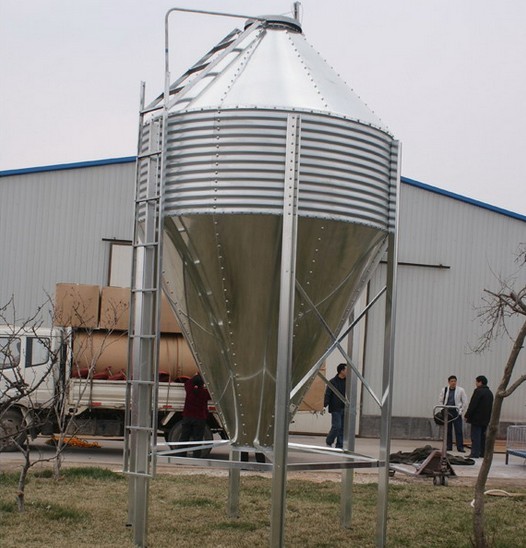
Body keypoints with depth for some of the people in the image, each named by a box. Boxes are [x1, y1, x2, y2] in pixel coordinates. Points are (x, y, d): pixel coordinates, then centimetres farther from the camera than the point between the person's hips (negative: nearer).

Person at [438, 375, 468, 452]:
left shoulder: (461, 390, 0)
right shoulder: (444, 390, 6)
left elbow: (465, 402, 2)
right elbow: (440, 401, 12)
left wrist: (461, 411, -3)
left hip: (456, 412, -2)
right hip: (447, 412, 2)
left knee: (458, 430, -5)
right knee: (447, 430, 6)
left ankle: (460, 447, -4)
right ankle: (448, 446, 13)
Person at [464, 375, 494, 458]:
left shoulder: (478, 391, -13)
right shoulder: (489, 392, 15)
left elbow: (472, 405, -17)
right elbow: (490, 406, 18)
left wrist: (467, 415, -12)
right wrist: (488, 417, 20)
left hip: (477, 418, -8)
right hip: (486, 419, 8)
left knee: (475, 436, -7)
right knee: (483, 436, 13)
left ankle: (475, 454, -10)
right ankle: (483, 452, 16)